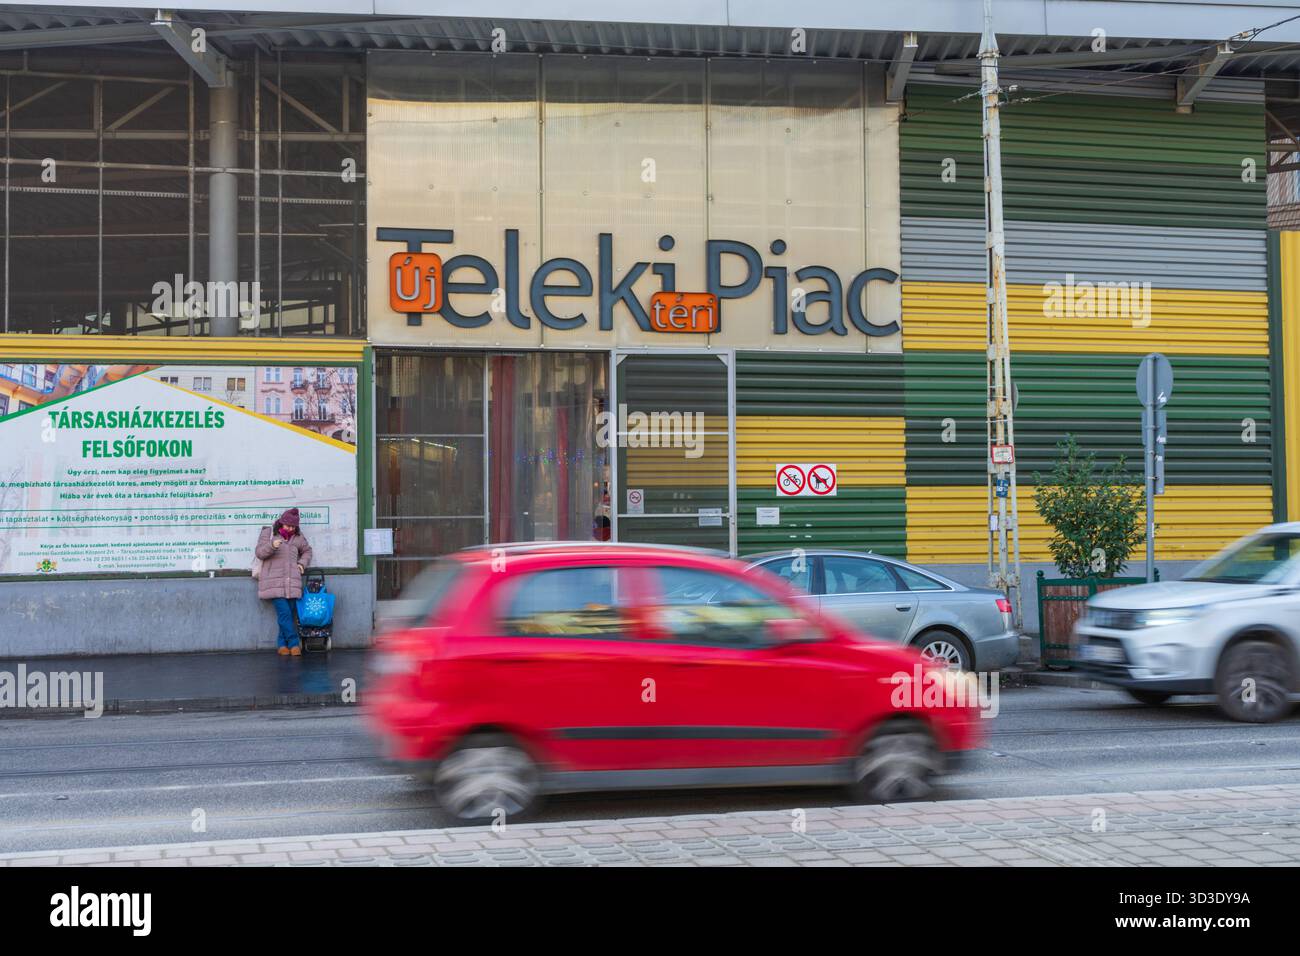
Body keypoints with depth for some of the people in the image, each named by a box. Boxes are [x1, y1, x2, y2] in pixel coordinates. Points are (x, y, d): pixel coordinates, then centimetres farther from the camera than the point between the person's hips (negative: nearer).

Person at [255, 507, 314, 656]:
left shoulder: (298, 537, 15)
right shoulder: (268, 533, 6)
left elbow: (307, 551, 31)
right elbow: (259, 553, -1)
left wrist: (302, 563, 12)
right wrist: (272, 546, -20)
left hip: (292, 582, 4)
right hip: (274, 581, -4)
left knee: (288, 614, -1)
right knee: (284, 612, -13)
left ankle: (282, 645, 7)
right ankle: (293, 643, -9)